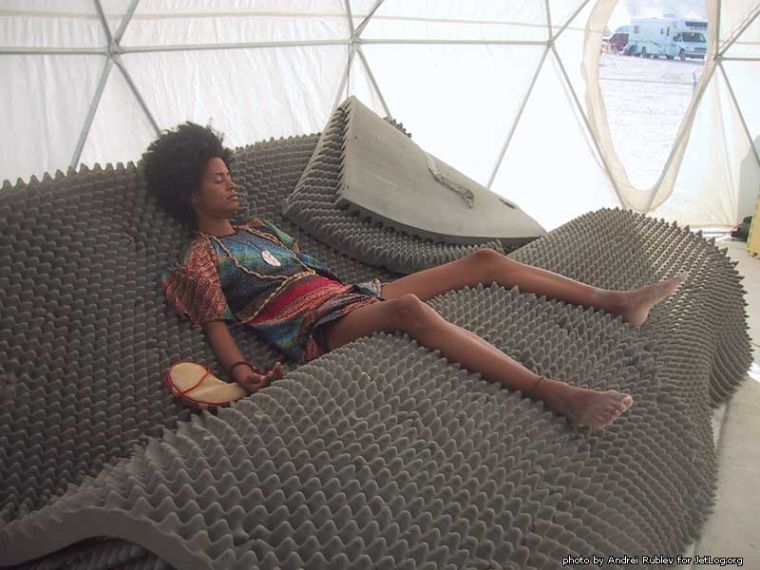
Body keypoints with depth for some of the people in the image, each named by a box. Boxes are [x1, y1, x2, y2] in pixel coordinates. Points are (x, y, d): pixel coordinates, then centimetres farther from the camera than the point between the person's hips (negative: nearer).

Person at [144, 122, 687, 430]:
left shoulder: (261, 228, 26)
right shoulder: (200, 258, 4)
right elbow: (218, 327, -7)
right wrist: (243, 371, -24)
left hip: (352, 294, 9)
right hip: (318, 327, -9)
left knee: (484, 259, 0)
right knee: (408, 306, -43)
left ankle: (620, 300, 2)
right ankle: (552, 391, -55)